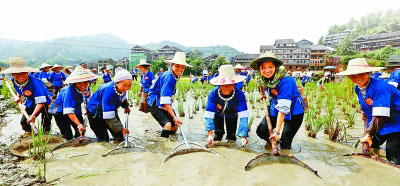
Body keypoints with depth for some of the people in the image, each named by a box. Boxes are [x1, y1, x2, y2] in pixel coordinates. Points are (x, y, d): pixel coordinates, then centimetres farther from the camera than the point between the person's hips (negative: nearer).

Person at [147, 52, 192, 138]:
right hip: (155, 104, -9)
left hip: (166, 104, 9)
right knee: (168, 124, -27)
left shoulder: (175, 76, 3)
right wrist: (174, 117, -32)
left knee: (175, 126, 8)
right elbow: (165, 101, -30)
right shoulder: (168, 77, -25)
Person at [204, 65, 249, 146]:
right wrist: (210, 134, -43)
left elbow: (243, 115, -39)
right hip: (218, 114, 0)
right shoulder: (213, 93, -36)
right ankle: (218, 136, 29)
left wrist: (243, 136, -47)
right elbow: (209, 114, -35)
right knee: (218, 134, -6)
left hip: (232, 115, 0)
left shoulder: (239, 94, -37)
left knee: (231, 136, 1)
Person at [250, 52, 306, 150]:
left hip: (293, 111, -6)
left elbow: (283, 108, -34)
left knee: (285, 144, -11)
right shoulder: (261, 78, -12)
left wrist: (277, 131, -34)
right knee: (261, 131, -5)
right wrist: (263, 93, 5)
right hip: (275, 108, 6)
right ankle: (274, 141, 25)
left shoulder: (285, 81, -32)